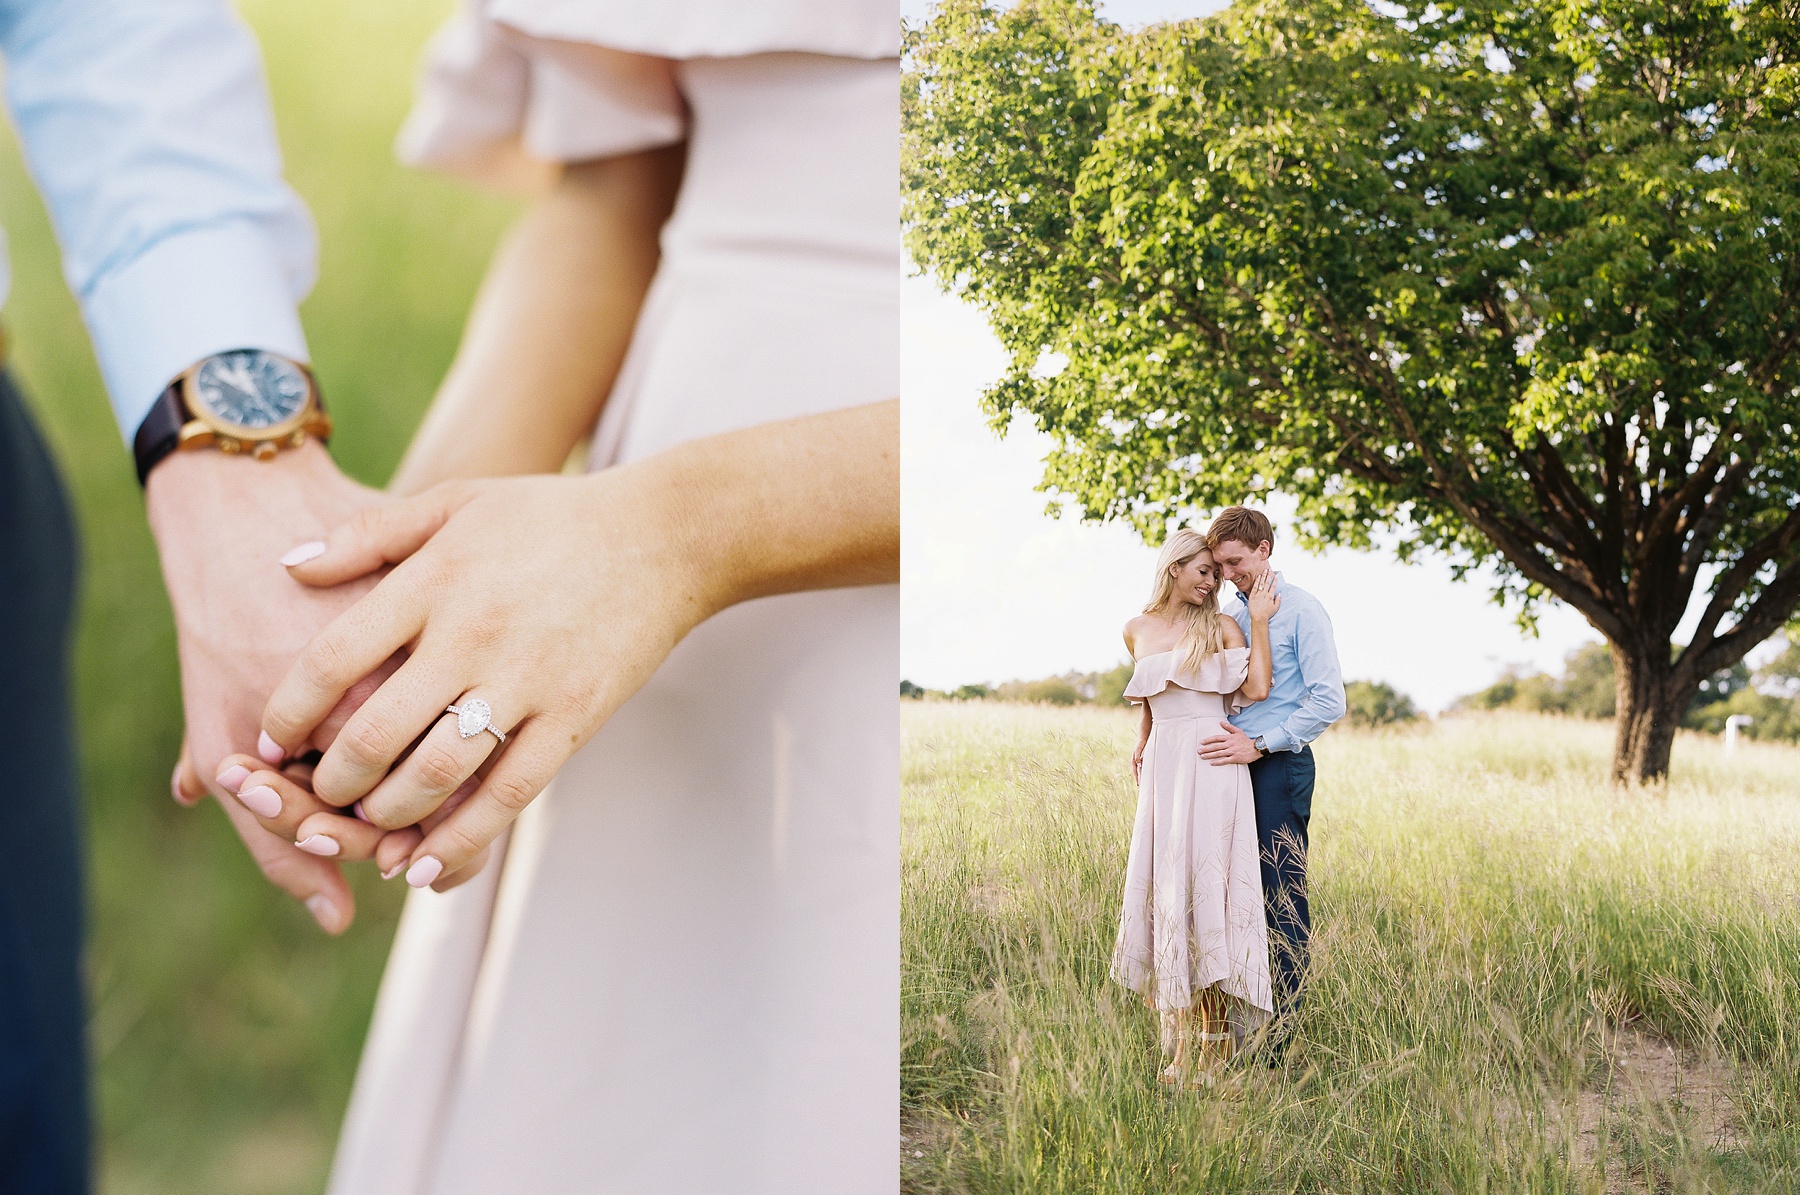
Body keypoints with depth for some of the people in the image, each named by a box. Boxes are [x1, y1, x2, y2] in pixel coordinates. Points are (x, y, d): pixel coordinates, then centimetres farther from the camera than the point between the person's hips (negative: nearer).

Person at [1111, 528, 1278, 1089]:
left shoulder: (1220, 627, 2)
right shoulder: (1137, 630, 13)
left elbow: (1256, 689, -11)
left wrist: (1259, 622, -8)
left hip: (1212, 767, -4)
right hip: (1163, 768, 4)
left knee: (1203, 882, -7)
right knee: (1161, 884, 1)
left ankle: (1211, 1042, -2)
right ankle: (1182, 1032, 8)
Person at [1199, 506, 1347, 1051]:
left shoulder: (1301, 611, -6)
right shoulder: (1232, 617, 16)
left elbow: (1329, 701, -13)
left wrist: (1259, 745, -16)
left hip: (1280, 766, -7)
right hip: (1237, 765, 7)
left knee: (1283, 902, -5)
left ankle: (1283, 1038, -2)